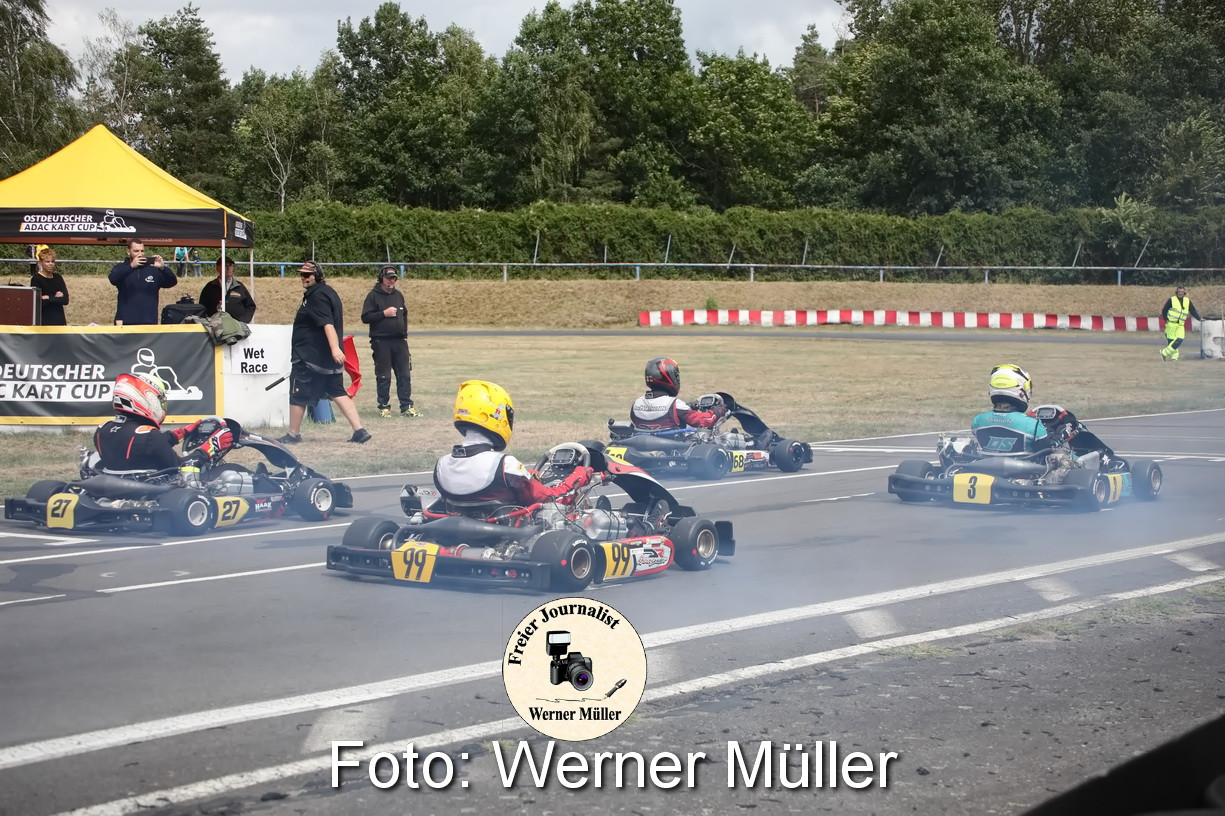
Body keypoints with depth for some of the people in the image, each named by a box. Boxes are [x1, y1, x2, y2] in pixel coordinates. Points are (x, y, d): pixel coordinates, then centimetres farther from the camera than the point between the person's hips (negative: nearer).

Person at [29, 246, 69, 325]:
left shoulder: (58, 277, 10)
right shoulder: (36, 279, -5)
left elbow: (65, 300, 0)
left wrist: (49, 298, -10)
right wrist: (56, 298, -6)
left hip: (59, 321, 5)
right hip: (43, 321, -5)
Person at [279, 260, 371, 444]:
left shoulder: (317, 296, -16)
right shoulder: (328, 292, 16)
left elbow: (328, 324, -28)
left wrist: (335, 348, -38)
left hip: (308, 357, -10)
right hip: (329, 359, 10)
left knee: (298, 394, 4)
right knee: (338, 392, 7)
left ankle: (293, 434, 15)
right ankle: (359, 430, -4)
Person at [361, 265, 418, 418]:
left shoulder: (398, 295, 14)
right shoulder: (373, 295, -3)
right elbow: (365, 317, -8)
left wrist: (405, 334, 14)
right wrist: (384, 314, -16)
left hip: (399, 341, 5)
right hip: (381, 342, -5)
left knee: (405, 375, 1)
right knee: (383, 377, 0)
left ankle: (406, 407, 4)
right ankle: (384, 407, 9)